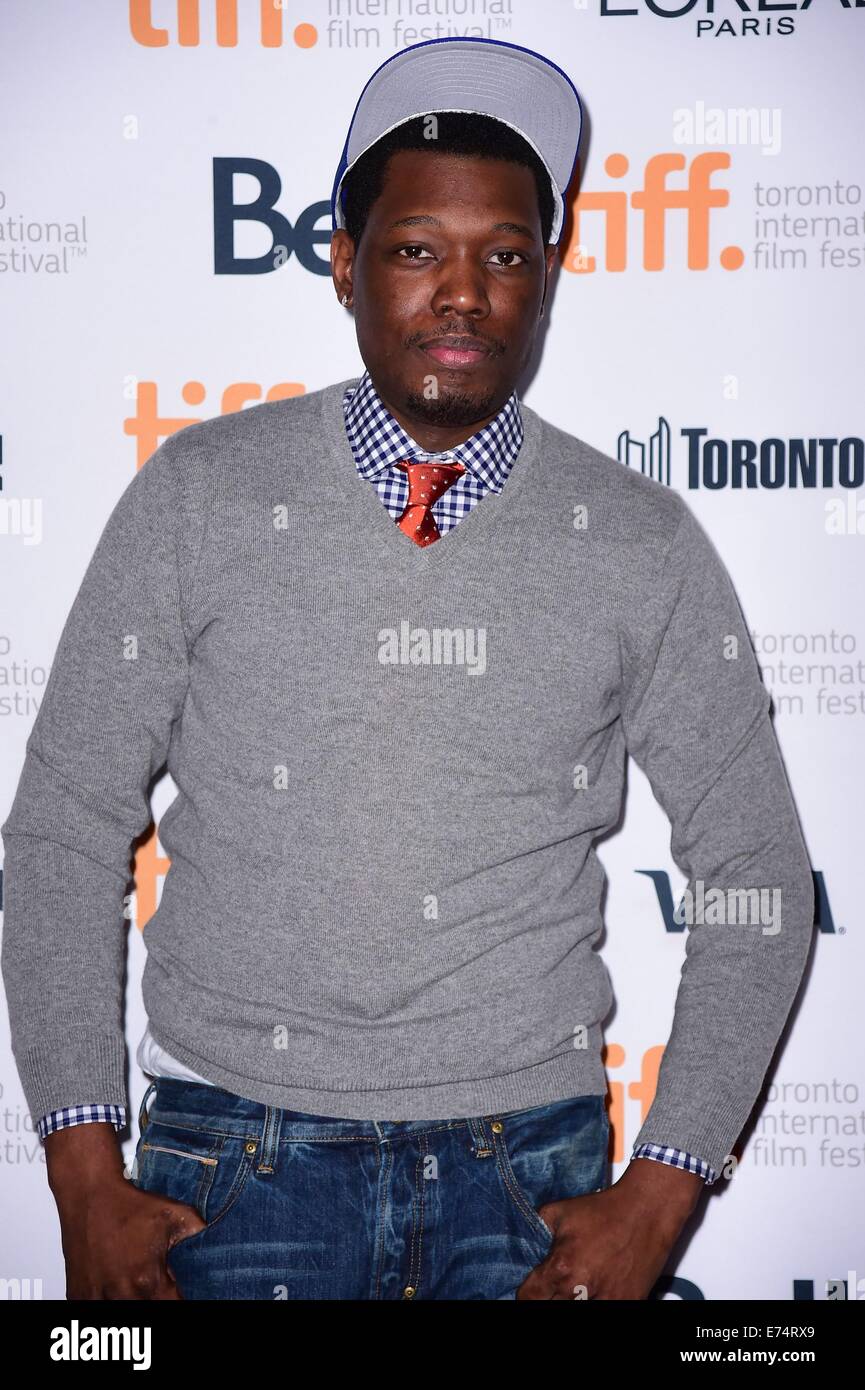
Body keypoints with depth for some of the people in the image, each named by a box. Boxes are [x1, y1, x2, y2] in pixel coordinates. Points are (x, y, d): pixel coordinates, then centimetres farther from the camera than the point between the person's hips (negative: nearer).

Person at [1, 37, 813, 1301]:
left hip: (529, 1159, 1)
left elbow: (754, 876, 4)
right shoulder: (200, 495, -3)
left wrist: (661, 1195, -3)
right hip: (237, 1149, 0)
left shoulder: (641, 544, -1)